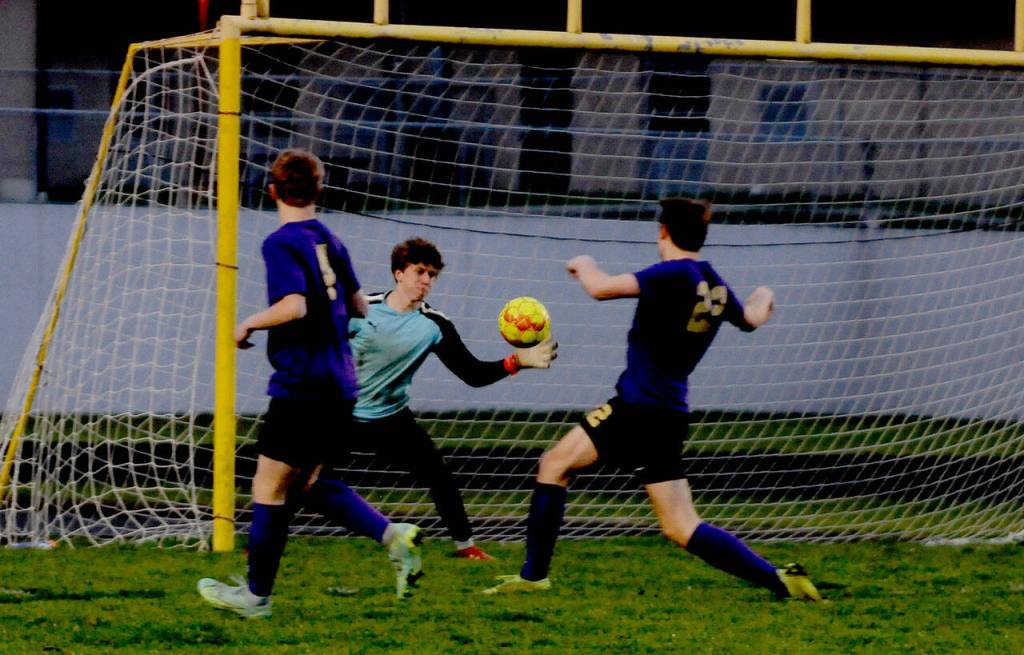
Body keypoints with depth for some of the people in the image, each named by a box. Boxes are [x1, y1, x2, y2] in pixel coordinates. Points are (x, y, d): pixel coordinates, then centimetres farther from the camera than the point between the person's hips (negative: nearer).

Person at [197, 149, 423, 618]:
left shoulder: (281, 243, -13)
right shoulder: (329, 241, 11)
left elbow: (293, 306, -25)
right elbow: (359, 307, 18)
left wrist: (248, 325, -10)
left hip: (300, 385, -8)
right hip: (338, 385, 8)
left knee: (270, 490, 2)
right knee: (306, 484, 19)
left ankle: (256, 595, 10)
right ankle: (392, 535, 3)